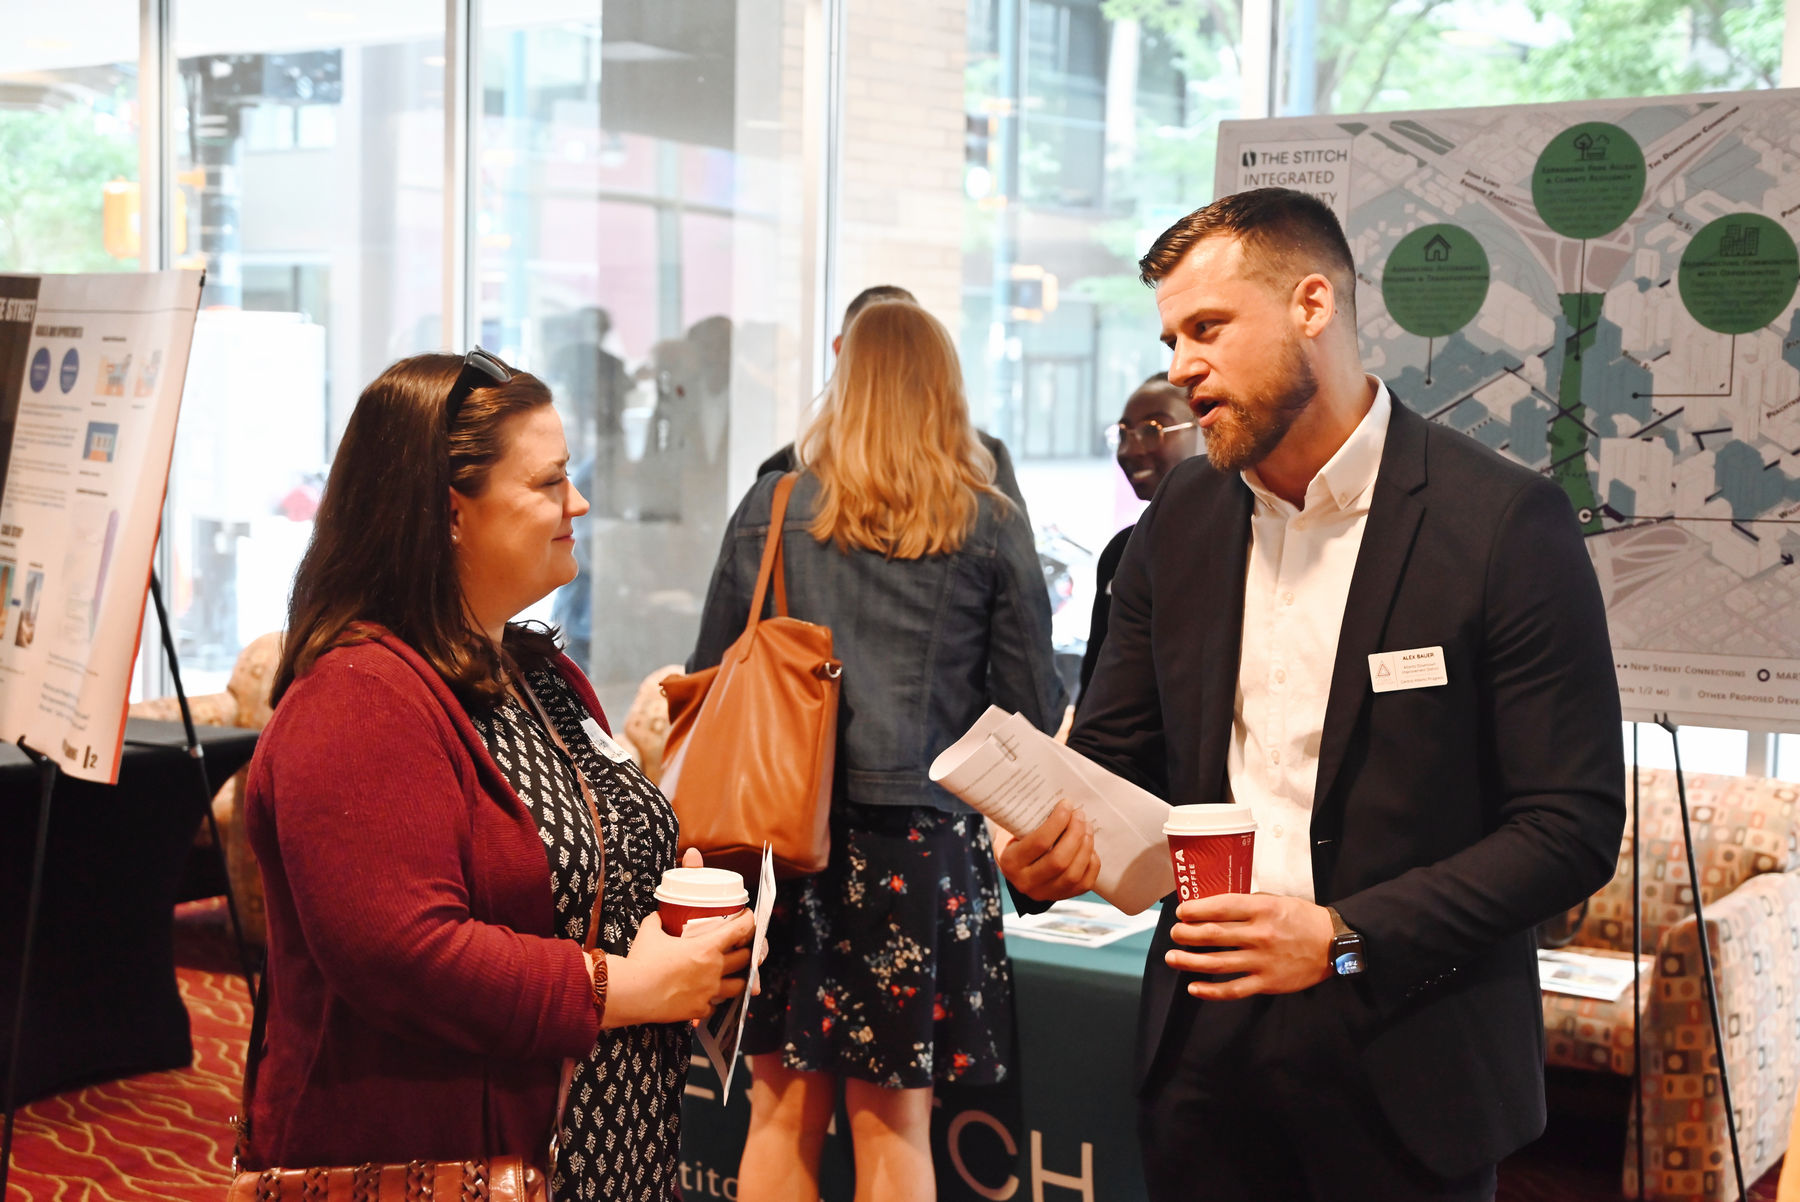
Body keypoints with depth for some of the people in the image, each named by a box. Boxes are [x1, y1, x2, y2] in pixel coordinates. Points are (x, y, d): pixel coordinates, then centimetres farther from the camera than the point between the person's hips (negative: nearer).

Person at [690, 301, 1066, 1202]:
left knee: (783, 1114, 11)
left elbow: (709, 679, 8)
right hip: (922, 840, -1)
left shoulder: (770, 510, 3)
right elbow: (1034, 706, 4)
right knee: (892, 1125, 8)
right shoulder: (990, 527, 0)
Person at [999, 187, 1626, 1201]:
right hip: (1204, 1035, 5)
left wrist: (1346, 939, -21)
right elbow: (1117, 747, 11)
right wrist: (1052, 834, -11)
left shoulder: (1506, 523, -12)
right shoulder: (1180, 519, 5)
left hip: (1404, 1063, -4)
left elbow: (1574, 826, -13)